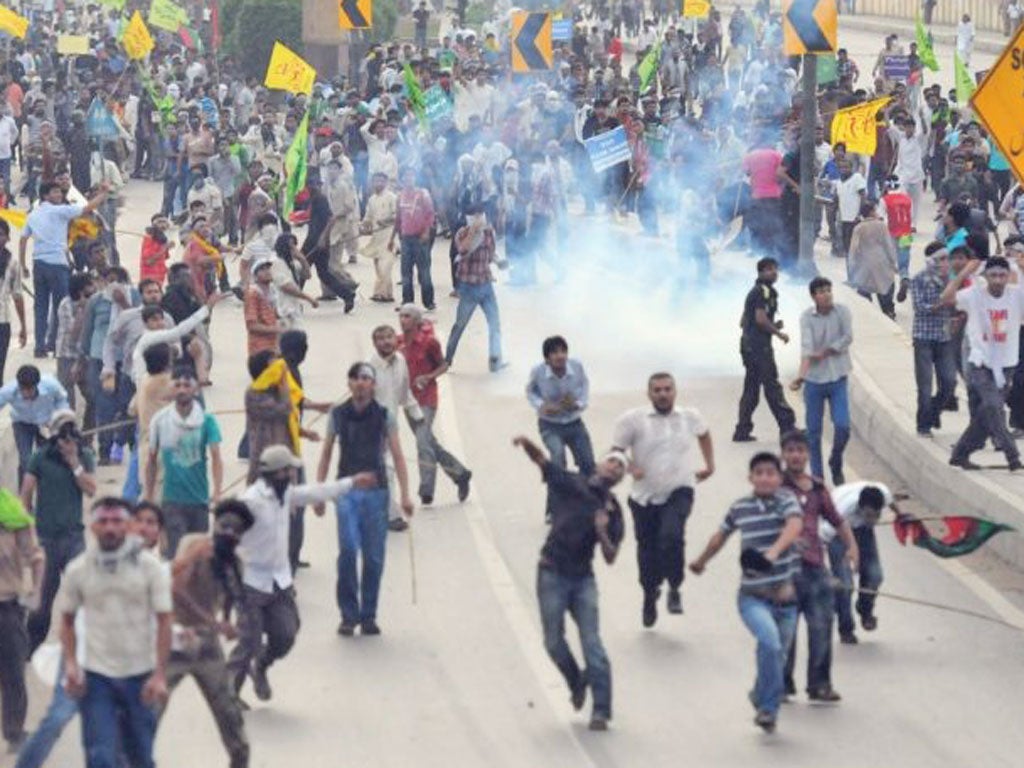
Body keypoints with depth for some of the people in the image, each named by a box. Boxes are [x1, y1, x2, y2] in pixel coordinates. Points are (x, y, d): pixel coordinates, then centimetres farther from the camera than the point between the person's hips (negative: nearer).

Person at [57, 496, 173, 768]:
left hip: (141, 674, 0)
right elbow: (67, 620, 10)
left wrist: (160, 675, -12)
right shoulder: (78, 570, -2)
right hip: (96, 676, 0)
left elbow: (164, 622, -5)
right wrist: (70, 663, -4)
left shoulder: (150, 566, -6)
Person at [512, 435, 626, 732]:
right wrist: (527, 443, -26)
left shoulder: (612, 510, 7)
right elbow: (540, 459, -5)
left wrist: (602, 533, -15)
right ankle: (577, 683, 32)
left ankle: (601, 711, -9)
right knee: (554, 641, 5)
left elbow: (610, 558, 4)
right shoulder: (570, 483, 2)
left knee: (592, 643, -8)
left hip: (583, 578, 1)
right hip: (552, 574, -1)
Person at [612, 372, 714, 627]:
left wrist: (709, 465, 22)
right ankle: (650, 596, 37)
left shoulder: (690, 417, 3)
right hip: (645, 496, 0)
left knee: (671, 536, -27)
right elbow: (616, 451, -3)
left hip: (679, 493, 0)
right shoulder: (633, 420, -7)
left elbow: (704, 434, 26)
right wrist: (631, 468, -21)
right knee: (647, 549, 10)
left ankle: (674, 590, -7)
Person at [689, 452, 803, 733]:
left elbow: (795, 525, -28)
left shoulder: (786, 499, -7)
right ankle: (769, 708, -13)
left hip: (785, 596, 0)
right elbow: (721, 535, 22)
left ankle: (760, 697, 41)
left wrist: (773, 552, -46)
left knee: (776, 655, 11)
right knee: (770, 641, -26)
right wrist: (701, 561, 38)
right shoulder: (739, 508, 2)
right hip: (752, 597, 0)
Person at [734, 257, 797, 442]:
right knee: (772, 386, -7)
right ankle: (787, 426, -6)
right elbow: (761, 318, -20)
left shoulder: (754, 292, 21)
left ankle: (742, 431, 9)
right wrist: (779, 333, -9)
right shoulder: (765, 291, -10)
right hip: (759, 345, -10)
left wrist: (773, 325, 17)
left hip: (748, 343, 10)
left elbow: (744, 322, 23)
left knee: (751, 389, 10)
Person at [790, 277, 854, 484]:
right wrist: (801, 375, -29)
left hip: (837, 379, 0)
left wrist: (823, 353, -11)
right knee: (813, 431, 4)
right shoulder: (807, 317, -7)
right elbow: (806, 347, -17)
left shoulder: (842, 312, -3)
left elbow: (848, 338, -11)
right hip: (814, 380, 0)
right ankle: (817, 475, 15)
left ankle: (836, 465, 17)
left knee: (843, 426, -9)